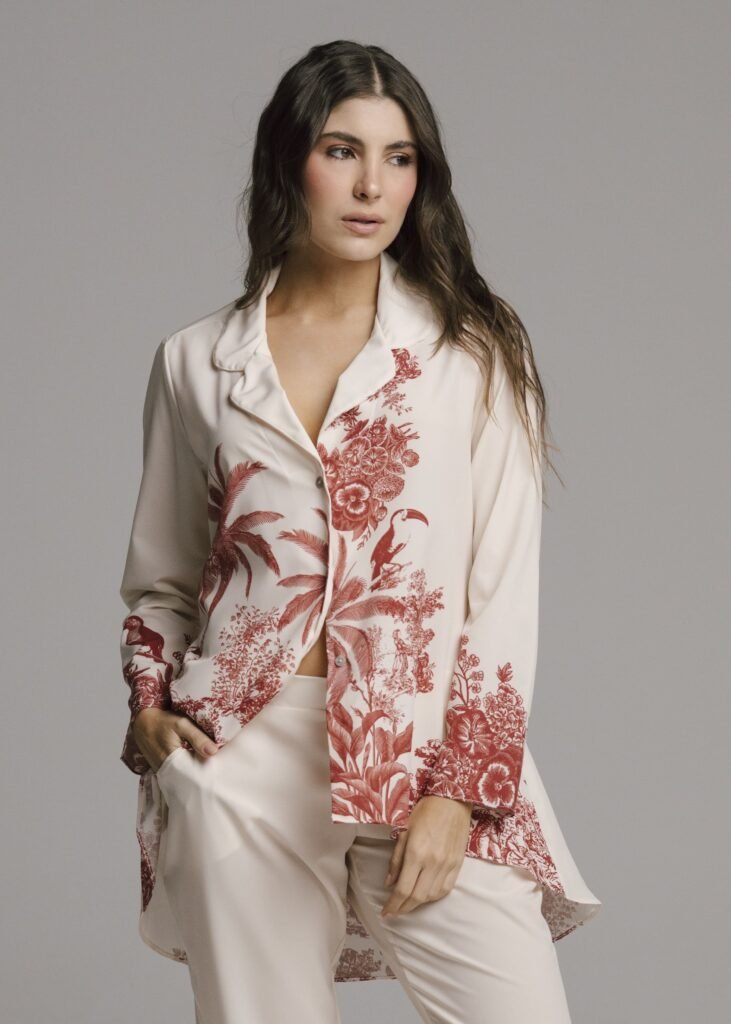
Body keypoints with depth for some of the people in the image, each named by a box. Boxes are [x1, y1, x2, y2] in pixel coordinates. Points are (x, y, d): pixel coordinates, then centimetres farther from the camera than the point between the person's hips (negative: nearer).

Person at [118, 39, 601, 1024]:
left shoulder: (472, 352, 2)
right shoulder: (197, 362, 9)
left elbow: (505, 589, -2)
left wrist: (462, 786, -9)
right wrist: (148, 703, 5)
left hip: (433, 758, -1)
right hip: (241, 758, 2)